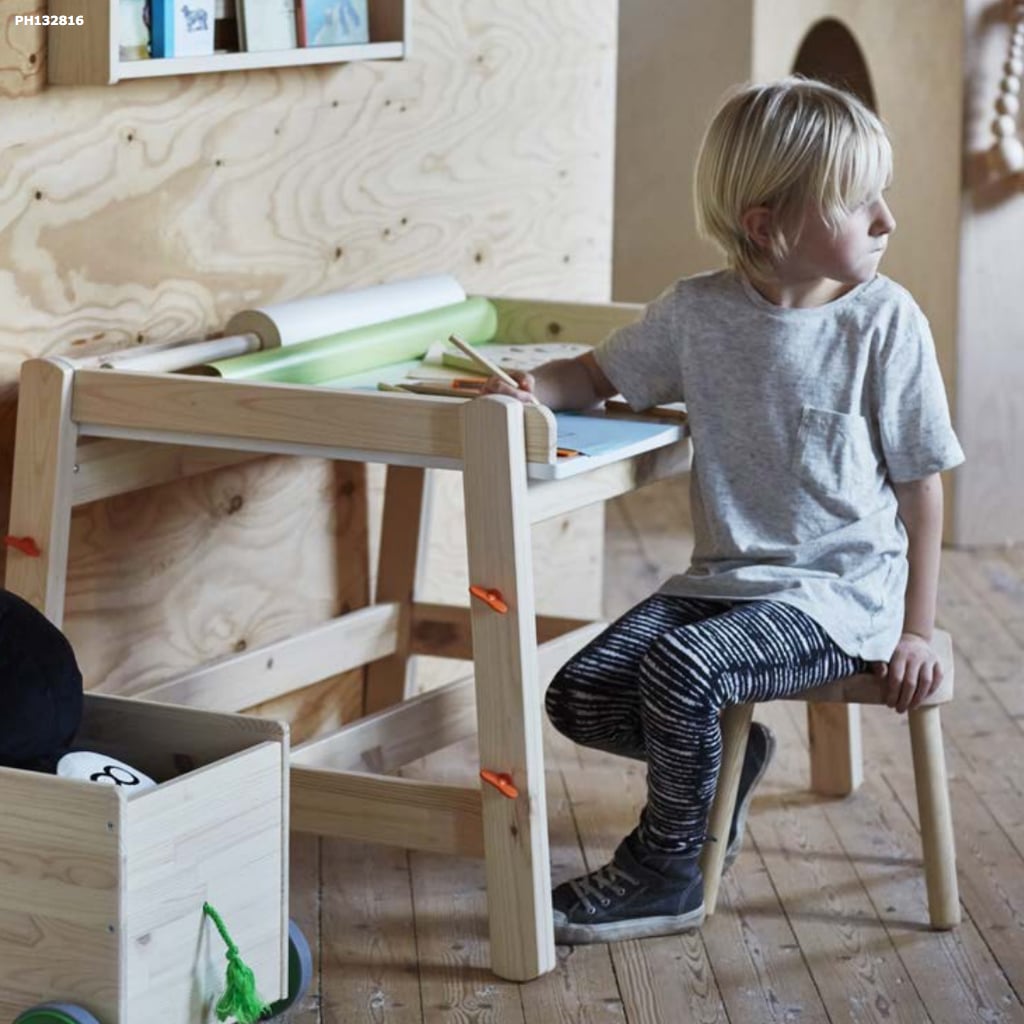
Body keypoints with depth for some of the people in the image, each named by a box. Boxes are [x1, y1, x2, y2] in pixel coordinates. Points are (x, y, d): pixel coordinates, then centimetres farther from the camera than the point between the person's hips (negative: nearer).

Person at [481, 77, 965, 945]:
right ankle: (727, 758, 21)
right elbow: (601, 375, 15)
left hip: (840, 593, -5)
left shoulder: (884, 321, -9)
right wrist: (534, 387, -9)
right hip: (725, 578, 5)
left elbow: (921, 487, -4)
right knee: (583, 697, -8)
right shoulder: (697, 312, 0)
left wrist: (915, 631, -6)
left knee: (680, 669, -28)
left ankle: (665, 873, -6)